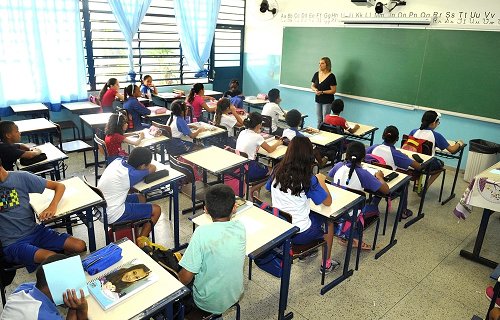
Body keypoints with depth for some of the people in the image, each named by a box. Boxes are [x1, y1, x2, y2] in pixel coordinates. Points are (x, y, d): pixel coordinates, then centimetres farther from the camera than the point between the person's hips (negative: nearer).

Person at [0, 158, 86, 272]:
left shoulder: (21, 177, -1)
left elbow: (60, 186, 0)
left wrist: (52, 206, -19)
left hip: (34, 230, 2)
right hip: (13, 243, -2)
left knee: (80, 246, -11)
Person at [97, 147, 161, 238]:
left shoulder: (117, 162, -5)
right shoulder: (130, 174, -24)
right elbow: (153, 168, -6)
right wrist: (146, 164, 10)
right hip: (113, 216, -9)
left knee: (141, 198, 26)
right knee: (156, 210, 0)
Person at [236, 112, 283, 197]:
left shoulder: (242, 133, 2)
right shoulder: (257, 137, -16)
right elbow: (270, 149, -3)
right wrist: (278, 143, 15)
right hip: (248, 170, -8)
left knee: (262, 166, 30)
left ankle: (257, 189, 24)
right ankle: (252, 190, 7)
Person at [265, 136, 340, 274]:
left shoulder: (277, 171, -9)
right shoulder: (309, 179, -21)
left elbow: (268, 188, 12)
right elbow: (328, 202, -11)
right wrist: (321, 180, 4)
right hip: (298, 234, -5)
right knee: (328, 221, 24)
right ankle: (326, 264, 37)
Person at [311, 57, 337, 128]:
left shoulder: (331, 76, -14)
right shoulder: (316, 74, 4)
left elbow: (333, 90, -14)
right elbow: (312, 86, 13)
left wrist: (322, 92, -21)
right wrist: (315, 89, -10)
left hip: (327, 101, -6)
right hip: (318, 100, 6)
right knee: (319, 120, 15)